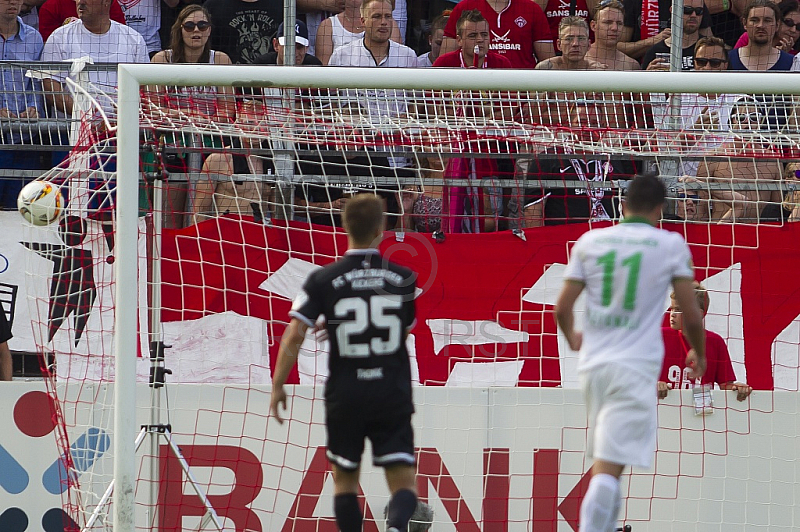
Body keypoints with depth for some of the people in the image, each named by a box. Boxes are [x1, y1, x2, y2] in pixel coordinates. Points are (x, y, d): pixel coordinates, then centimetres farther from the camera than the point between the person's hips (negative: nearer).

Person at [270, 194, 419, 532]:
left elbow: (293, 336, -9)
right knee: (404, 483, 0)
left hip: (344, 396, 0)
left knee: (345, 481, 18)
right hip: (394, 396, 0)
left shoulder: (323, 281, -5)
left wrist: (277, 386, -1)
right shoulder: (405, 279, -1)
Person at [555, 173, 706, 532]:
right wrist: (699, 353, 18)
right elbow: (691, 314, -2)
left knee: (606, 465, 21)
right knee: (608, 469, -11)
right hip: (636, 367, -4)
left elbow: (562, 307, 7)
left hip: (593, 364, 4)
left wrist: (572, 339, 28)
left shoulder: (589, 241, 6)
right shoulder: (670, 244, -2)